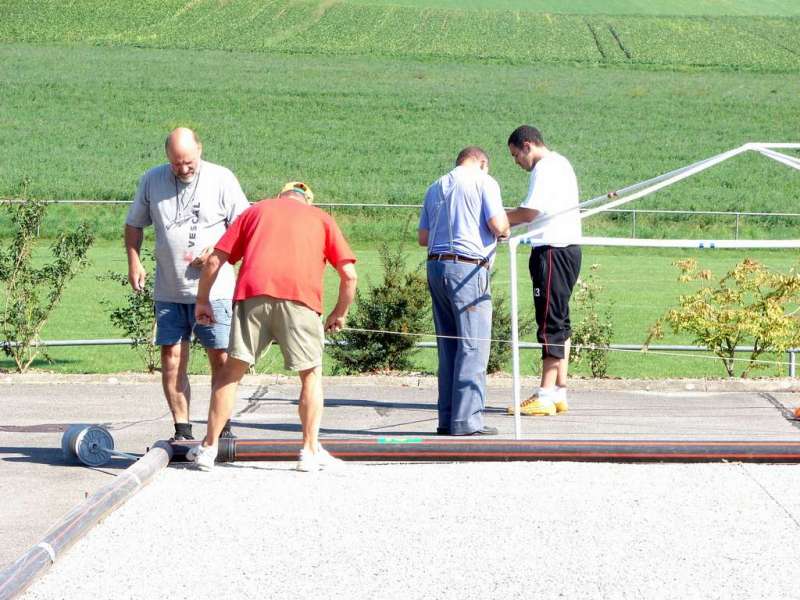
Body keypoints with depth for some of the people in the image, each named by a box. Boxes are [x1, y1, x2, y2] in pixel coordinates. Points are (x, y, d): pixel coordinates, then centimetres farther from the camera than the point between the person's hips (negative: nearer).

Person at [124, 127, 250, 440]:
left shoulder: (221, 179, -2)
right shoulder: (151, 180, 6)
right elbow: (134, 225, 16)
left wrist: (217, 252, -14)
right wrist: (134, 262, 2)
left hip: (212, 288, -2)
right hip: (168, 291, 3)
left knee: (221, 358, -3)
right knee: (171, 358, -1)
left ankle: (222, 427, 7)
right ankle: (182, 430, 4)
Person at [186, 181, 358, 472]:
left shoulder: (256, 210, 28)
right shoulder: (322, 218, 26)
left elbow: (214, 261, 19)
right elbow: (349, 274, 15)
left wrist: (202, 301, 29)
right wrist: (340, 314, 27)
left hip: (253, 294, 1)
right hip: (301, 296, -1)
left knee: (233, 370, 10)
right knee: (311, 374, 14)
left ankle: (209, 447, 12)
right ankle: (310, 451, 10)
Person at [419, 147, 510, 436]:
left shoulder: (435, 187, 19)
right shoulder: (483, 181, -1)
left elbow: (423, 237, 17)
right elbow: (498, 225, -10)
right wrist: (505, 230, 11)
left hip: (436, 265, 7)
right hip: (468, 269, -7)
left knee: (447, 346, 11)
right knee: (472, 345, -5)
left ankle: (447, 419, 11)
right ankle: (466, 420, -8)